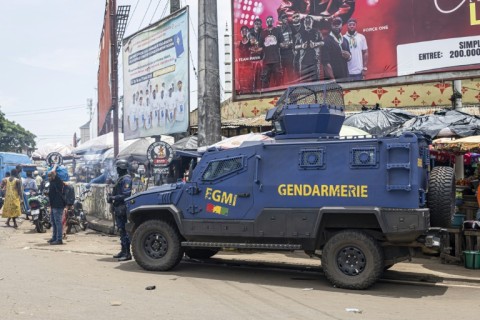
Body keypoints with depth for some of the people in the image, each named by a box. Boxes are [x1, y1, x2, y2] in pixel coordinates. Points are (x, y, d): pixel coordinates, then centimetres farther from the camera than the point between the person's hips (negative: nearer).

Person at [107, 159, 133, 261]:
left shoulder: (126, 179, -13)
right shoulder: (120, 178, 18)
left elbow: (126, 194, -22)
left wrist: (113, 198, -19)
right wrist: (112, 197, 7)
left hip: (122, 208, -10)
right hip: (118, 208, 10)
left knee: (123, 230, -10)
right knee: (121, 230, 15)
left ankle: (127, 254, -8)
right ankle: (123, 251, 24)